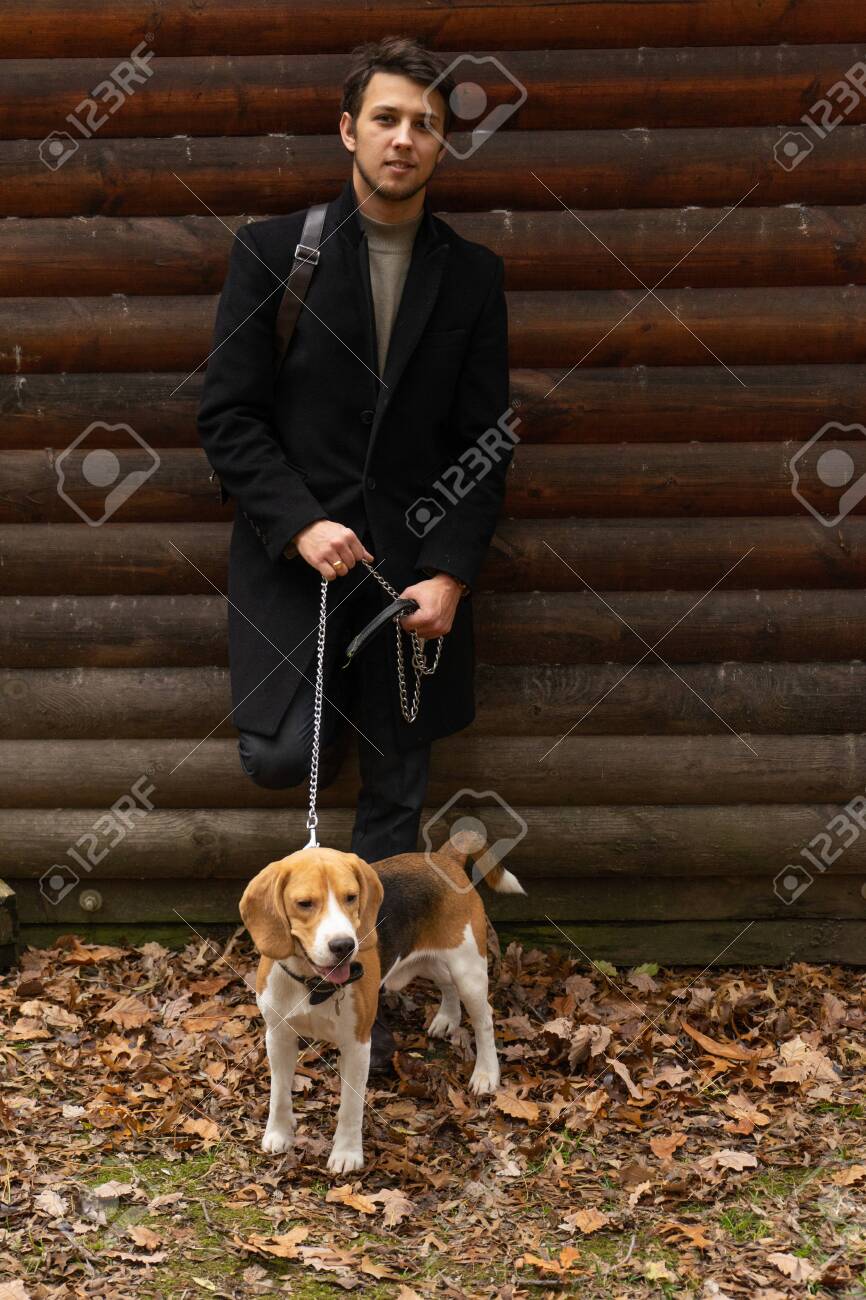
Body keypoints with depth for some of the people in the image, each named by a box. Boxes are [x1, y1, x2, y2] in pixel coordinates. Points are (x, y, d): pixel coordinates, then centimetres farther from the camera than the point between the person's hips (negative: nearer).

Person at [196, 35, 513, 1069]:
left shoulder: (473, 276, 6)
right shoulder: (272, 249, 0)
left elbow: (484, 443, 5)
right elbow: (227, 414, -2)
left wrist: (451, 574, -8)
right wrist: (300, 525, -15)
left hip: (414, 571, 2)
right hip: (293, 554, -2)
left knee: (394, 802, 5)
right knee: (282, 759, -20)